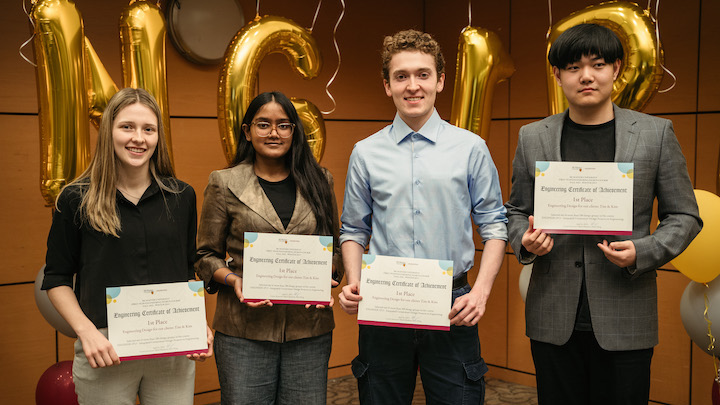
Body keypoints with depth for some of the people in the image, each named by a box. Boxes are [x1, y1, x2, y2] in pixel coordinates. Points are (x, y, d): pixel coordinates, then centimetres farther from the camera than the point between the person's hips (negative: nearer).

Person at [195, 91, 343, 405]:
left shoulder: (319, 181, 10)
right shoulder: (224, 184, 4)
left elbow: (335, 247, 15)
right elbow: (205, 256, 6)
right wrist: (233, 280, -13)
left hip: (310, 326, 2)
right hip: (245, 329, -2)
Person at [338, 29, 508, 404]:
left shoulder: (471, 148, 2)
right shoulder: (366, 153, 6)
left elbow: (494, 225, 3)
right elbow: (354, 230, 11)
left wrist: (481, 291, -8)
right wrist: (353, 285, -5)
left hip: (452, 309, -1)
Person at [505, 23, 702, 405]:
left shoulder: (656, 133, 2)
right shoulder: (532, 137, 6)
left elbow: (684, 217, 4)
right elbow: (516, 211, 14)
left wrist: (642, 252, -13)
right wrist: (525, 240, -8)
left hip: (626, 322, -1)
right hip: (553, 320, 2)